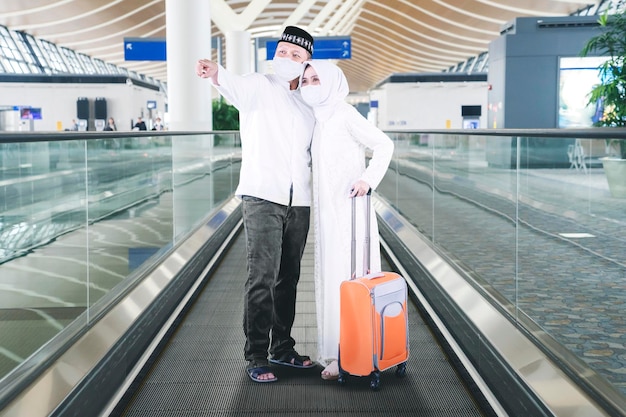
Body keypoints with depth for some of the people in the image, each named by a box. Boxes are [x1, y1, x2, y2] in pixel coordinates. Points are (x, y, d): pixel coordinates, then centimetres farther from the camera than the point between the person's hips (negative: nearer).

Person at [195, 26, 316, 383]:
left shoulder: (308, 106, 16)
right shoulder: (260, 87, -1)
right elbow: (237, 86, -25)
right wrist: (216, 73, -47)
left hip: (299, 203, 5)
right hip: (263, 198, -5)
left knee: (288, 279, 12)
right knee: (262, 278, -9)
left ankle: (283, 349, 24)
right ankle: (256, 357, -2)